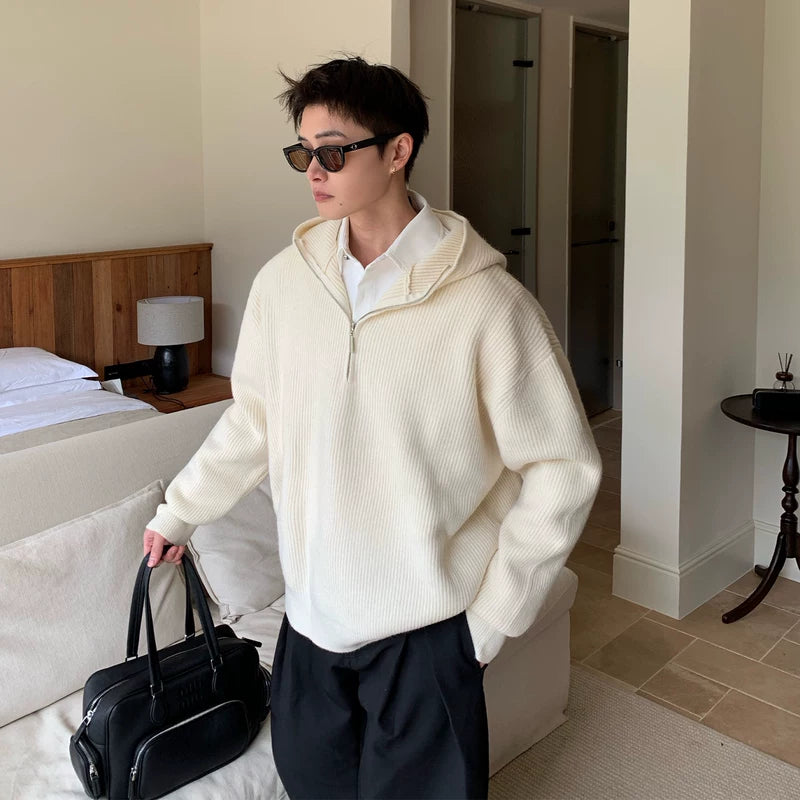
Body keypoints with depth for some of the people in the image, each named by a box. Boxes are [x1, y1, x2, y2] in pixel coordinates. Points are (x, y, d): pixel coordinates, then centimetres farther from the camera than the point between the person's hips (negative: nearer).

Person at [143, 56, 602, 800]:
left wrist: (492, 617, -10)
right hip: (310, 613, 5)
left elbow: (564, 468, -13)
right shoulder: (284, 280, -4)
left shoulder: (486, 301, -19)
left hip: (423, 628, -4)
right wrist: (179, 511, 17)